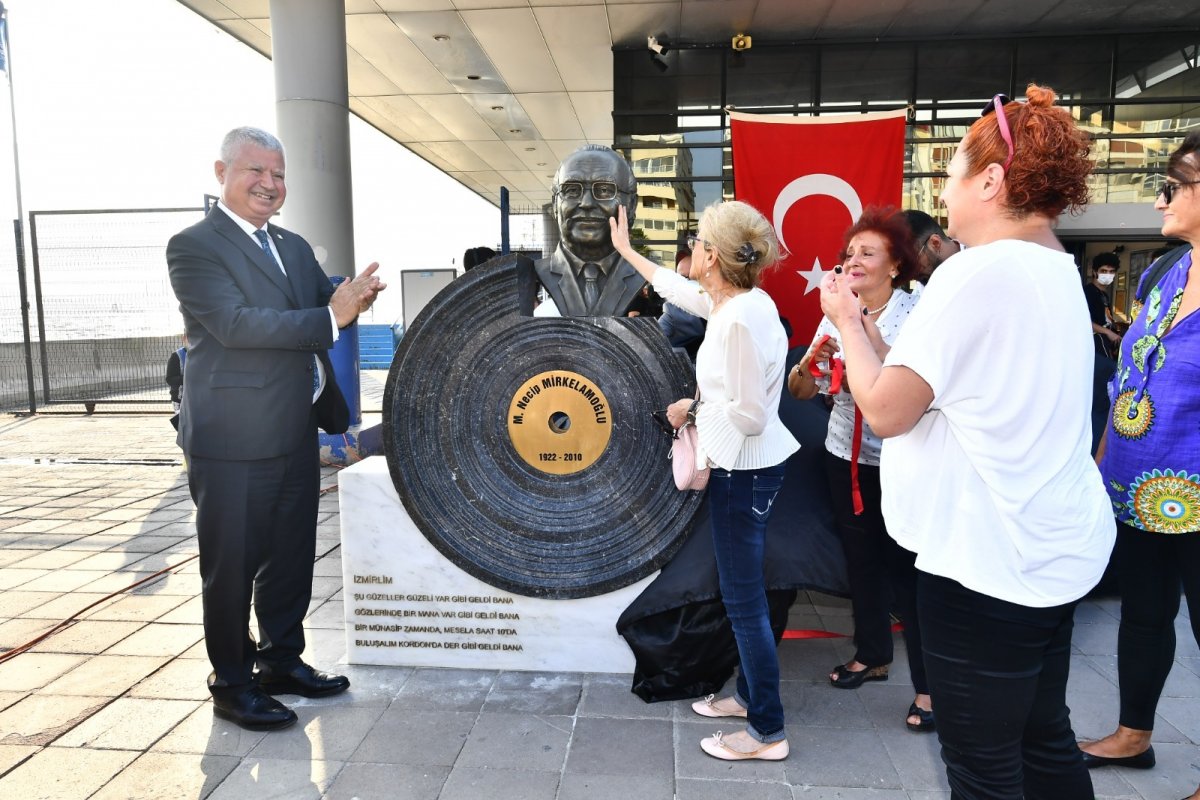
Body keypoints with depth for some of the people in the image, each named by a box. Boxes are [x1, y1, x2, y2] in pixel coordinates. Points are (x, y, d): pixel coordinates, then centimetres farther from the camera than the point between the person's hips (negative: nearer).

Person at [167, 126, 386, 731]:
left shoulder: (294, 248, 16)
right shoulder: (194, 246, -8)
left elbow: (328, 307, 12)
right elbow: (235, 323, -21)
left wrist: (354, 297, -11)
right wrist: (331, 316, -26)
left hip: (296, 435, 8)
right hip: (234, 442, -7)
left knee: (291, 559, 17)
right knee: (231, 567, 6)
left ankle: (282, 662, 34)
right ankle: (232, 684, 22)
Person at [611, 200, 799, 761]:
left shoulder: (741, 319, -24)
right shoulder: (730, 302, 5)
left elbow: (750, 415, -24)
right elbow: (674, 286, 23)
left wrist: (692, 409, -10)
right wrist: (625, 249, 34)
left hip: (744, 469, -10)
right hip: (745, 464, 10)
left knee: (743, 598, 1)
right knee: (742, 591, 20)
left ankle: (768, 732, 16)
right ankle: (749, 694, 37)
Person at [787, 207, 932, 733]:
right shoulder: (837, 315, 3)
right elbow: (800, 391, 1)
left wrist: (873, 340, -30)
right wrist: (810, 359, -18)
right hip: (847, 456, 5)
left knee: (906, 567, -3)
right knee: (861, 558, 16)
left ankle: (929, 684, 12)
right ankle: (872, 654, 35)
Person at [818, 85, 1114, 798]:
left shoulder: (978, 273, -19)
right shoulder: (1058, 270, 10)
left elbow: (887, 410, -18)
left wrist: (846, 321, -4)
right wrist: (864, 325, 13)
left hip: (989, 561, -10)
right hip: (1059, 549, 10)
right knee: (1045, 740, 23)